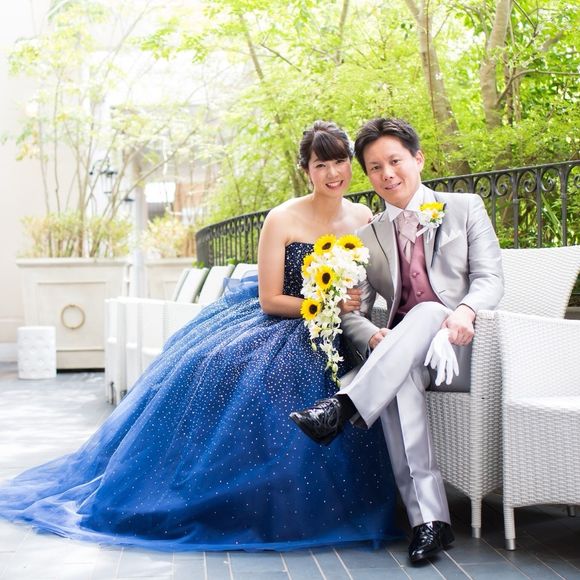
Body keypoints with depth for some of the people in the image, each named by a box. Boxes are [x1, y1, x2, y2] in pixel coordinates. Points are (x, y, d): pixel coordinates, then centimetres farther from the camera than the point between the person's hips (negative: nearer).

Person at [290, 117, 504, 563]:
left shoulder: (465, 208, 10)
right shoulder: (368, 237, 17)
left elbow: (491, 278, -1)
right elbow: (353, 313, 9)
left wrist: (464, 310, -25)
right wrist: (374, 337, -16)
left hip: (466, 350, -1)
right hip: (402, 358, 2)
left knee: (426, 312, -35)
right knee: (400, 376, -36)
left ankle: (344, 407, -42)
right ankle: (429, 520, -39)